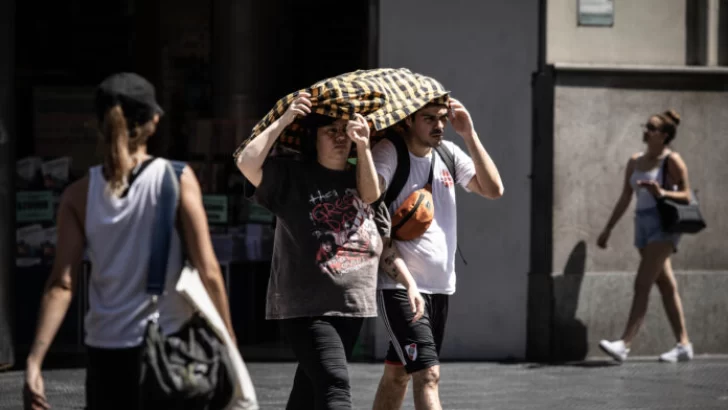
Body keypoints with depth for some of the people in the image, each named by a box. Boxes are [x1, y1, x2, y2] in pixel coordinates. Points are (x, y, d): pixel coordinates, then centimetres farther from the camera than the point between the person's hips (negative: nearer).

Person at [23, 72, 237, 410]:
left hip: (107, 354, 2)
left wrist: (34, 361, -8)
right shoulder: (178, 180, -5)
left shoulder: (79, 195, 1)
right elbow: (208, 272, -8)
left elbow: (62, 284, -6)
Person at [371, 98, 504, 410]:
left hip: (440, 286, 7)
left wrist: (469, 135, -3)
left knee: (398, 373, 17)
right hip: (400, 286, -7)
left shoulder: (448, 153, 10)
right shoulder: (389, 153, -11)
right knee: (428, 375, -18)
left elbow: (493, 189, 1)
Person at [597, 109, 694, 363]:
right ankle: (684, 345, 15)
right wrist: (608, 229, 15)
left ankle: (624, 344, -22)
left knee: (642, 285, -15)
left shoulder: (672, 161, -6)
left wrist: (662, 193, -26)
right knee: (666, 286, 10)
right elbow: (625, 198, 17)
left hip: (664, 226, -7)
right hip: (643, 223, 7)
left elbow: (686, 195, -9)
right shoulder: (635, 162, 12)